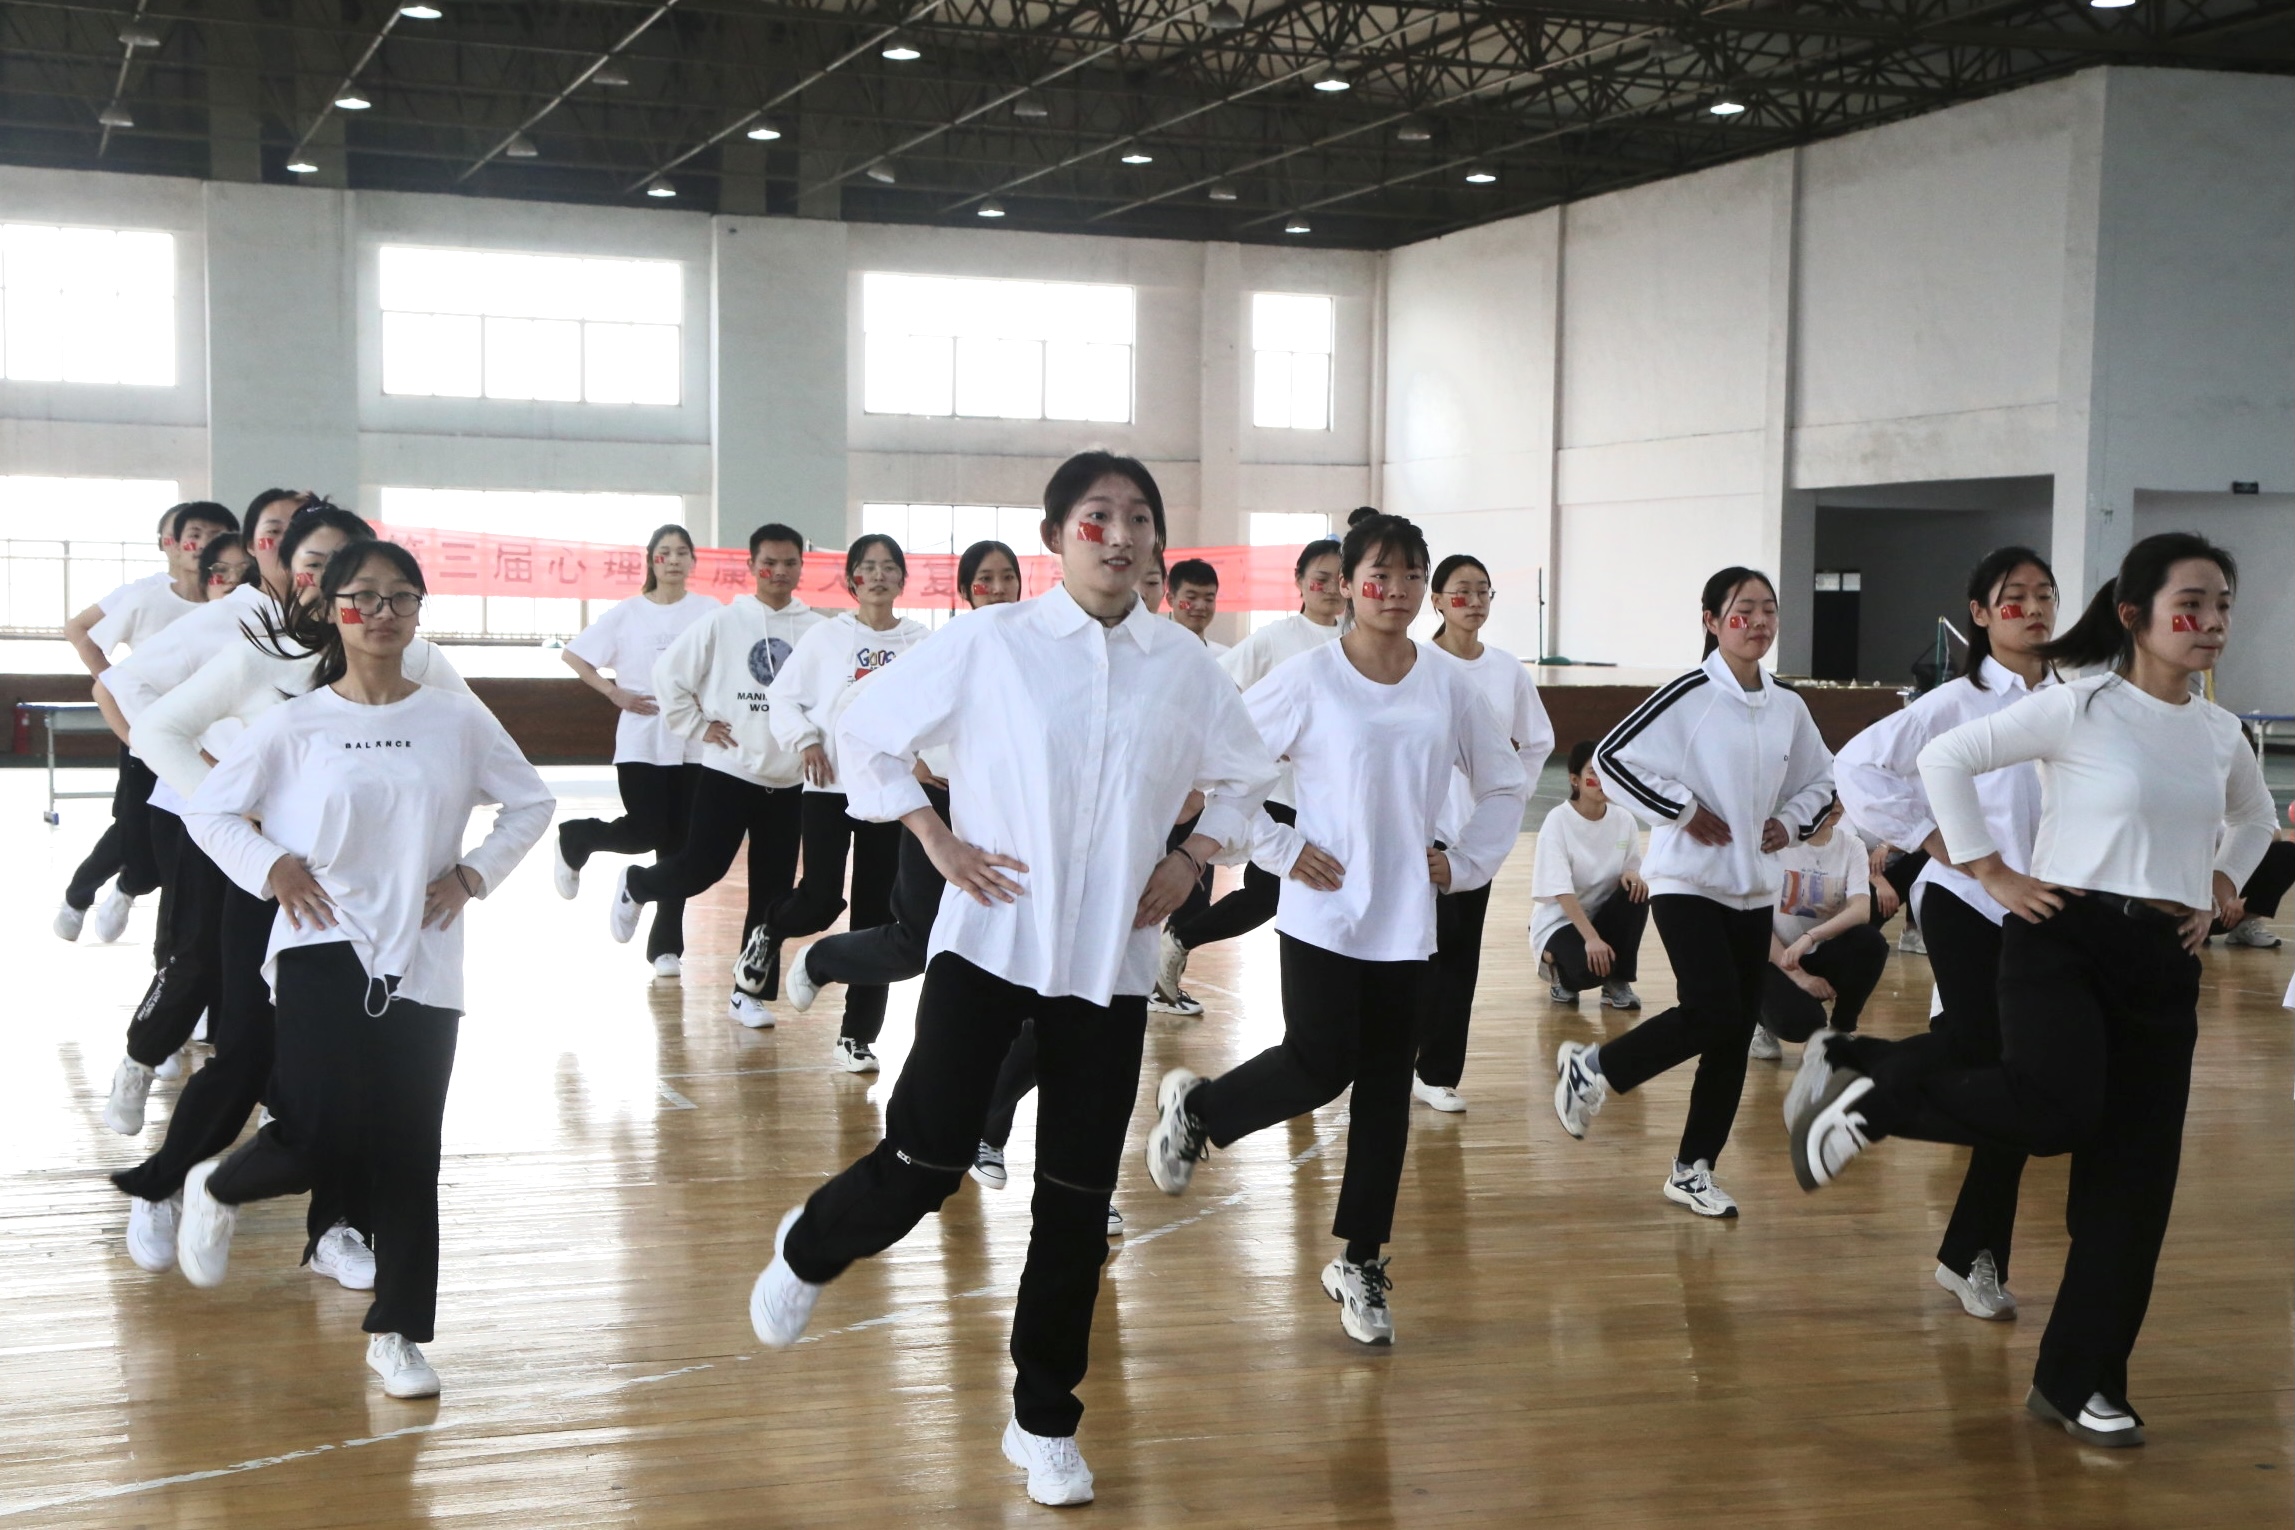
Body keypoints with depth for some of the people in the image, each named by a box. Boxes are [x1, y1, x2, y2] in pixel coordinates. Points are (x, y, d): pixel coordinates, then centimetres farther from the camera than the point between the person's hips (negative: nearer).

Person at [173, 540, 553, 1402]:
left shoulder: (457, 721, 3)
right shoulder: (295, 725, -1)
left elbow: (531, 802, 13)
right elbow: (209, 812, 6)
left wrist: (475, 874, 1)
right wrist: (270, 868, -9)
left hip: (422, 961, 2)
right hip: (324, 949, -2)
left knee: (408, 1152, 2)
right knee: (323, 1134, -12)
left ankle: (396, 1332, 14)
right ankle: (215, 1191, 22)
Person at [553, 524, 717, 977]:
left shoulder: (709, 612, 2)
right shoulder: (626, 613, 2)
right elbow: (574, 655, 7)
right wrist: (614, 692, -2)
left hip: (693, 743, 1)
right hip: (641, 740, -1)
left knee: (678, 843, 3)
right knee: (645, 833, -8)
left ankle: (666, 944, 12)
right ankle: (574, 839, 23)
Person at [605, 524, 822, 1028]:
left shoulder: (817, 630, -2)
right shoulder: (722, 622, -5)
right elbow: (669, 672, 0)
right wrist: (697, 726, -3)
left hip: (788, 779, 2)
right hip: (729, 770, -2)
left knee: (773, 890, 4)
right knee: (700, 868, -9)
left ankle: (749, 991, 15)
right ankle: (635, 886, 24)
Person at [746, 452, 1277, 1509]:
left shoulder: (1183, 665, 3)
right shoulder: (990, 642, -5)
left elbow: (1245, 776, 19)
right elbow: (867, 735, 2)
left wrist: (1191, 858, 4)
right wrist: (937, 840, -6)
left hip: (1111, 959, 3)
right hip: (992, 938, -3)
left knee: (1078, 1197, 6)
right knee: (927, 1161, -8)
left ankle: (1044, 1421, 22)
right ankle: (806, 1252, 27)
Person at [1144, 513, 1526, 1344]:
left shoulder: (1451, 685, 3)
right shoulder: (1307, 680, -7)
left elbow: (1505, 784, 15)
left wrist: (1465, 860, 4)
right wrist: (1281, 848, -8)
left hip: (1408, 923, 4)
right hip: (1324, 913, -4)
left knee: (1386, 1089, 6)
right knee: (1321, 1065, -9)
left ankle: (1361, 1262, 18)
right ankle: (1194, 1106, 21)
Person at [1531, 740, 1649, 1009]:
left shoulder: (1624, 821, -3)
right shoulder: (1558, 820, -17)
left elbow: (1633, 872, 3)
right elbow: (1560, 890, -24)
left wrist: (1632, 875, -24)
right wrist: (1591, 938, -34)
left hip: (1602, 916, 5)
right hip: (1560, 921, -5)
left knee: (1635, 893, -26)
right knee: (1592, 968, -34)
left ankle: (1618, 983, -9)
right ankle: (1557, 965, 4)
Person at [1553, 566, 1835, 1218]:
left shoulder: (1788, 709, 8)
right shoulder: (1690, 695, -11)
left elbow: (1820, 781, 24)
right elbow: (1612, 757, -15)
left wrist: (1792, 821, 5)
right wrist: (1680, 811, -15)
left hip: (1753, 889, 6)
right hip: (1688, 882, -6)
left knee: (1735, 1037, 5)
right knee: (1713, 1013, -20)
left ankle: (1693, 1170, 17)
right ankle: (1591, 1067, 3)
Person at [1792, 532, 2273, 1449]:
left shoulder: (2221, 735, 11)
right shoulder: (2082, 708, -7)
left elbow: (2254, 817, 32)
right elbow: (1946, 758, -9)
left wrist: (2217, 891, 16)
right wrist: (1990, 872, -10)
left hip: (2164, 962, 6)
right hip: (2063, 936, -6)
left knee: (2134, 1177, 4)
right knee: (2055, 1107, -32)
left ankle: (2079, 1383, 16)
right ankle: (1864, 1103, -7)